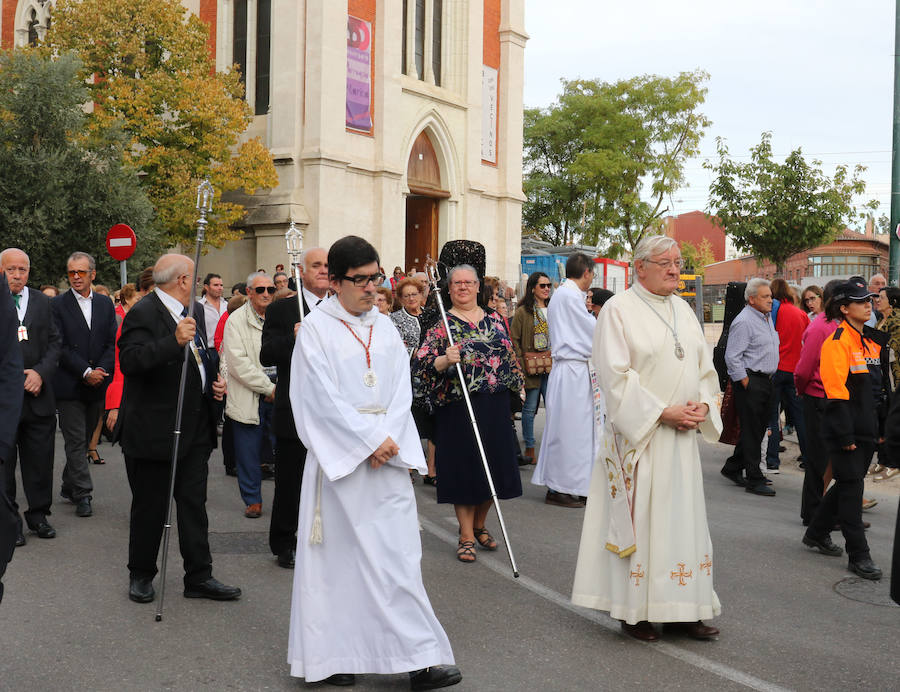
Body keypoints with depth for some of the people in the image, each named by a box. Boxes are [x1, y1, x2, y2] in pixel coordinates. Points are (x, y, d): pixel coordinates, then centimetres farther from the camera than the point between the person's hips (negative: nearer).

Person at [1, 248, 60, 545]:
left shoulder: (42, 302, 9)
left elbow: (54, 342, 8)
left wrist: (40, 372, -7)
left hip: (38, 396, 3)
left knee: (40, 459, 8)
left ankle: (38, 514, 22)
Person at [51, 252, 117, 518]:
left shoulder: (105, 304, 10)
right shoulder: (58, 305, -2)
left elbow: (112, 343, 7)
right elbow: (60, 347, -8)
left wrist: (101, 371, -9)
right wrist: (85, 372, -15)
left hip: (96, 385, 4)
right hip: (69, 385, -4)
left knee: (84, 439, 12)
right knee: (76, 441, -4)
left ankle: (69, 486, 25)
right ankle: (82, 494, -3)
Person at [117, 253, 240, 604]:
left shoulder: (195, 312, 12)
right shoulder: (143, 313, -15)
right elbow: (130, 360, -30)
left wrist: (215, 379, 9)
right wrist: (175, 342, -38)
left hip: (195, 428, 7)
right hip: (154, 431, -7)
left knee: (194, 504, 10)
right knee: (150, 507, 6)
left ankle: (199, 577, 16)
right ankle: (141, 575, 23)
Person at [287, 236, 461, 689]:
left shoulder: (385, 327, 11)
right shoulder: (315, 329, -4)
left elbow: (400, 391, 7)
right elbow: (324, 398, -10)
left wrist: (390, 440, -9)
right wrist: (370, 440, -13)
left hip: (388, 454, 4)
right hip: (338, 456, -4)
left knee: (398, 555, 3)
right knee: (339, 556, 1)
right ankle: (333, 655, 10)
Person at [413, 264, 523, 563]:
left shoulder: (494, 319, 12)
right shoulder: (441, 324, -2)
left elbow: (509, 355, 20)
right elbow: (422, 364, -11)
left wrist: (516, 384, 16)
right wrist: (445, 360, -28)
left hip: (494, 405, 4)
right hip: (458, 406, -4)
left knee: (493, 465, 8)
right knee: (463, 466, 0)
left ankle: (479, 525, 29)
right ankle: (467, 536, 11)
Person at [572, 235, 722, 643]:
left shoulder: (683, 310, 14)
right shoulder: (619, 310, -6)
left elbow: (704, 366, 16)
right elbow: (615, 375, -13)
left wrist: (703, 404, -3)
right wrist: (661, 412, -17)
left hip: (682, 436, 6)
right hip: (638, 433, -6)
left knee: (683, 516, 8)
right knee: (637, 518, -1)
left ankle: (681, 609, 16)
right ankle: (634, 611, 9)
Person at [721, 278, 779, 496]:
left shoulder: (766, 318, 16)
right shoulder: (744, 321, -14)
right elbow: (732, 357, -18)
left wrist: (769, 379, 18)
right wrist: (745, 383, -17)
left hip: (765, 380, 10)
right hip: (750, 382, -10)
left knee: (759, 427, 13)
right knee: (751, 430, -5)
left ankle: (733, 468, 25)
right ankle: (754, 480, -1)